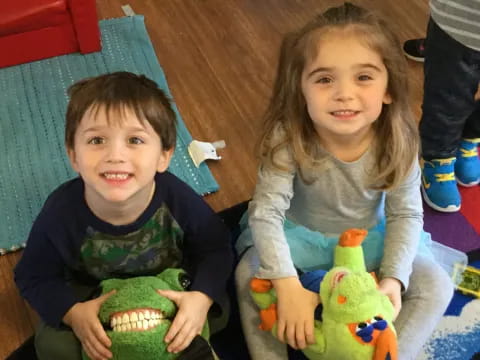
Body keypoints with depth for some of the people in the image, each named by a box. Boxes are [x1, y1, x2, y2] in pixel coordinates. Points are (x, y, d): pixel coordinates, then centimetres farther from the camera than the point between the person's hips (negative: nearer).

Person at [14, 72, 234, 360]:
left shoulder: (178, 198, -31)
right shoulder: (61, 212, -32)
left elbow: (216, 248, -14)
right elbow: (34, 277, -15)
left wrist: (202, 298, -32)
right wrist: (72, 313, -32)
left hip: (170, 286, 1)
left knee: (216, 314, -13)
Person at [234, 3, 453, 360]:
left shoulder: (397, 141, -25)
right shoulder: (289, 138, -32)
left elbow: (406, 214, -14)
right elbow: (266, 212, -31)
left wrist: (393, 278, -27)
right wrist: (288, 285, -42)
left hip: (371, 238, 2)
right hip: (301, 235, -1)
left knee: (437, 287, -12)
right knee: (249, 273, -21)